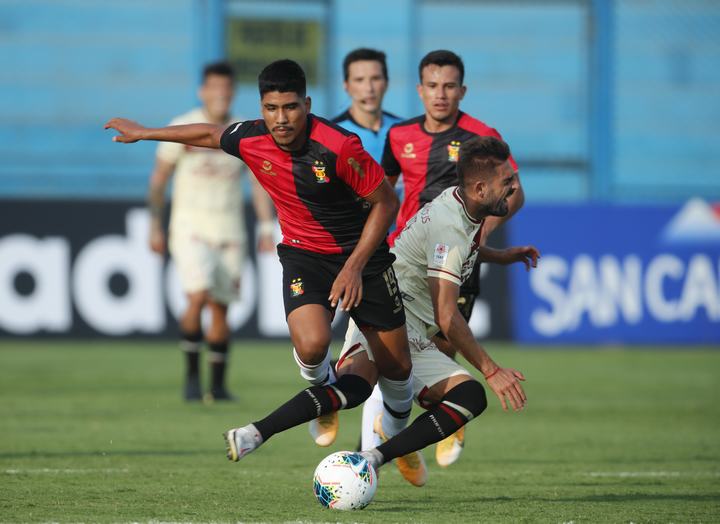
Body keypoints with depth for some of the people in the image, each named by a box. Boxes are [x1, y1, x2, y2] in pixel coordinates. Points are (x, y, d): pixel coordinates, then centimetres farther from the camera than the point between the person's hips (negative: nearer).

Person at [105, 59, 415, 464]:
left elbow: (386, 202, -15)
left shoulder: (338, 146, -26)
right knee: (312, 345, -28)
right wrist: (143, 133, 23)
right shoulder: (251, 141, -12)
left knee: (397, 368, 3)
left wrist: (355, 266, -20)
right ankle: (325, 391, 8)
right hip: (303, 255, 2)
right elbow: (210, 134, 11)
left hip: (361, 253, -2)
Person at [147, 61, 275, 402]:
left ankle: (218, 384, 15)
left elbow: (260, 182, 10)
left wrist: (266, 228, 2)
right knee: (198, 297, -21)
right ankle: (191, 374, -8)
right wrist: (155, 227, 0)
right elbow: (159, 178, 2)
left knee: (221, 308, 4)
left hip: (229, 232, 3)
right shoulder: (182, 129, -4)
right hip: (190, 228, -3)